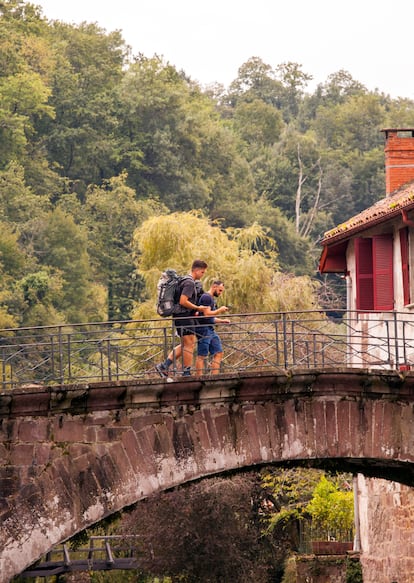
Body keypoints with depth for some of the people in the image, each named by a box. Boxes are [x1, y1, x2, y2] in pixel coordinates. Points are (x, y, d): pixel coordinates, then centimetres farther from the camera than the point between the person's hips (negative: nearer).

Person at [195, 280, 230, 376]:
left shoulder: (212, 299, 22)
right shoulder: (206, 297, -10)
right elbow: (207, 314, -20)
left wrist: (221, 321, 14)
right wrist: (219, 310, -9)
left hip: (211, 330, 10)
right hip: (204, 329, -10)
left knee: (218, 353, 6)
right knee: (202, 356, -8)